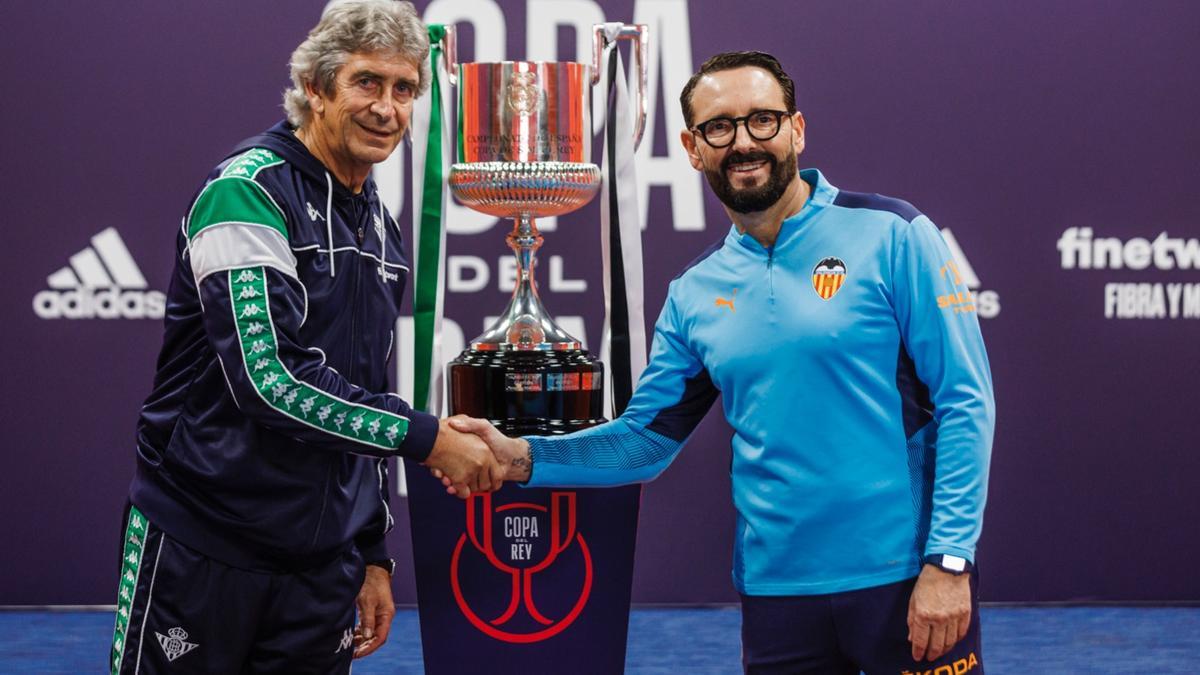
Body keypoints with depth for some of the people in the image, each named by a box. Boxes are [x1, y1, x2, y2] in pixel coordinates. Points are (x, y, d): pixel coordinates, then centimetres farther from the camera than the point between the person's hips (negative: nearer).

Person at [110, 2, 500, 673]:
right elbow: (272, 380, -24)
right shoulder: (248, 191, -13)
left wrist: (374, 555, 16)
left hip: (322, 565, 7)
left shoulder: (382, 229, 12)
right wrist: (429, 437, -20)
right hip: (201, 551, -7)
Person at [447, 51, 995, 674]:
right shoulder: (694, 293, 8)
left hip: (906, 577, -4)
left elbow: (964, 403, -8)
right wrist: (521, 457, -5)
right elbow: (646, 437, 11)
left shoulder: (892, 236, -6)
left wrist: (948, 561, -14)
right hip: (777, 589, 4)